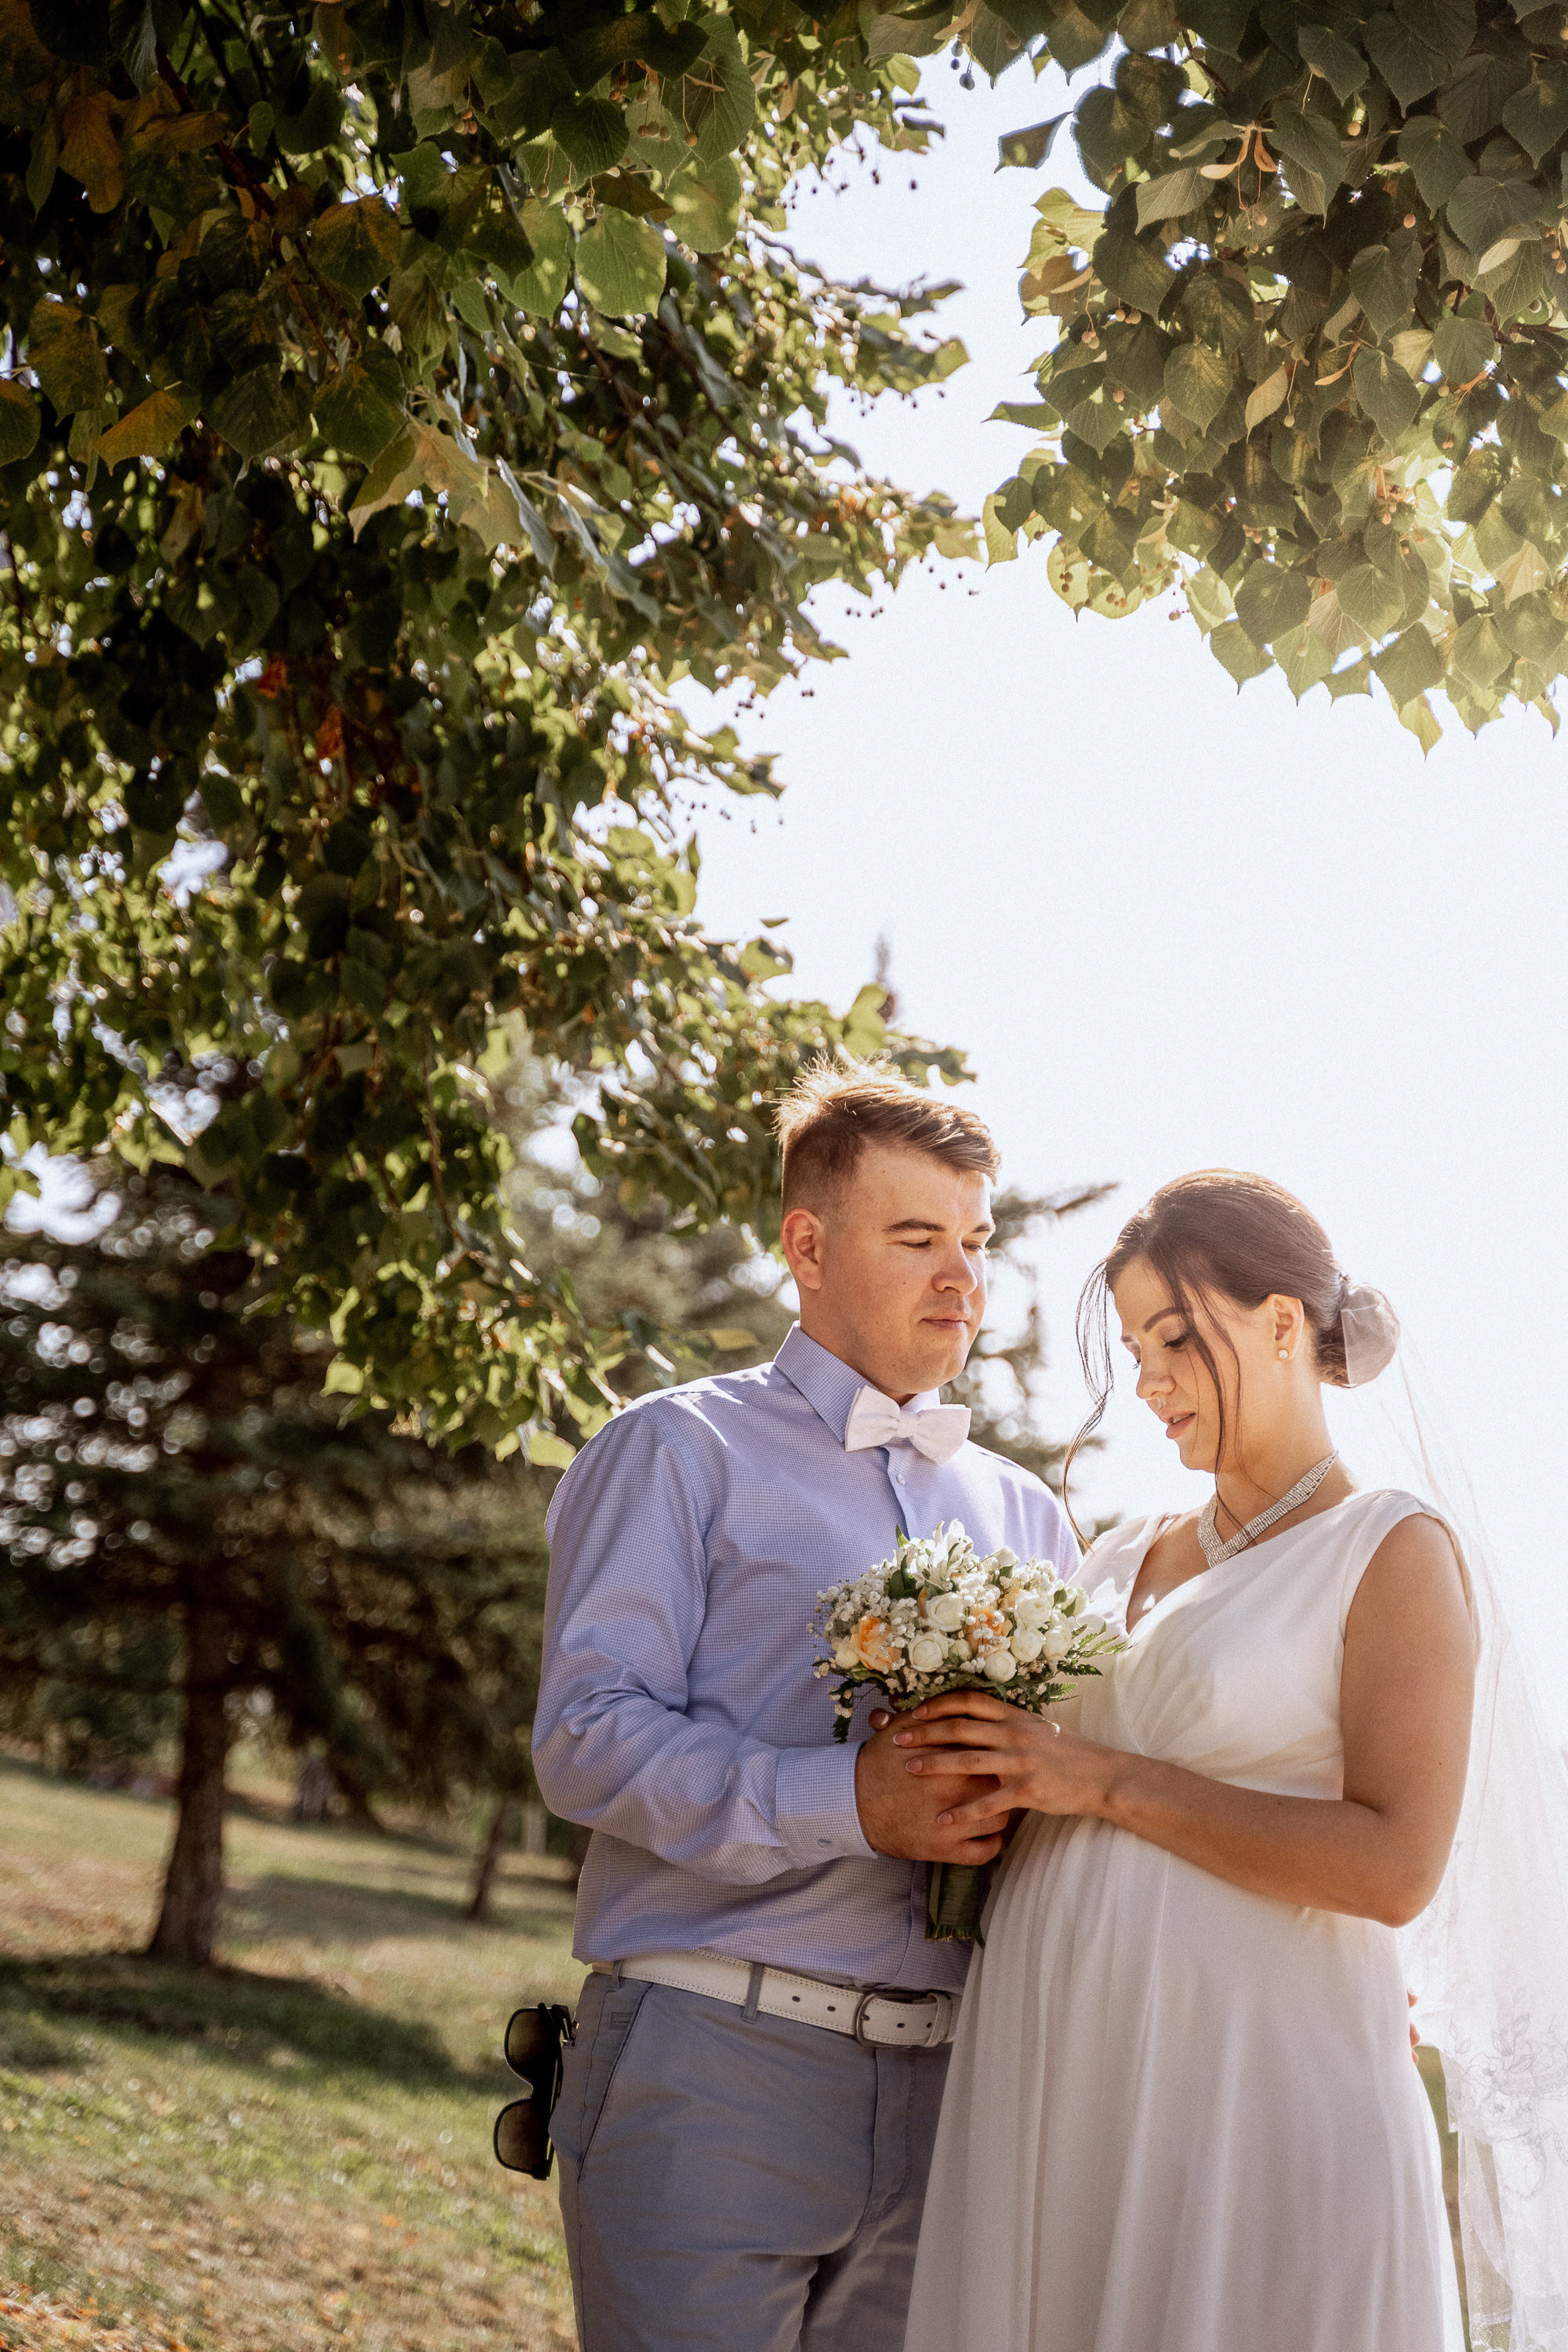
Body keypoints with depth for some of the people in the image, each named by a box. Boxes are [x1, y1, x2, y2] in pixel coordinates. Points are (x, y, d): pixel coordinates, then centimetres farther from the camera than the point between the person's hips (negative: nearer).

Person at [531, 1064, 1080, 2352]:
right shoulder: (681, 1451, 1)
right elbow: (588, 1737, -9)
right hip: (714, 2082, -5)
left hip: (941, 2097, 5)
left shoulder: (1025, 1514, 20)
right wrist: (852, 1804, -19)